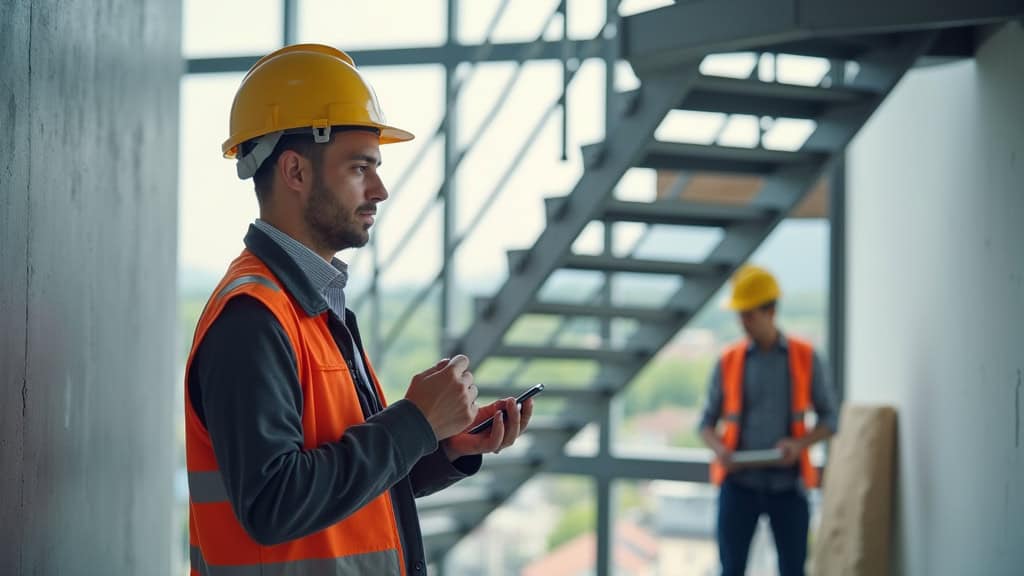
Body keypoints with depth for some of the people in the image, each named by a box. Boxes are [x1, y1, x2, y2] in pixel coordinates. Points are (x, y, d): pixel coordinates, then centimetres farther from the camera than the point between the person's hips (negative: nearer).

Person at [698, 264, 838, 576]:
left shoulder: (805, 358, 2)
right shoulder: (729, 361, 4)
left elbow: (829, 419, 5)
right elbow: (707, 422, 9)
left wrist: (800, 444, -14)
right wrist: (719, 449, -13)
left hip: (788, 483, 0)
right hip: (740, 482, 0)